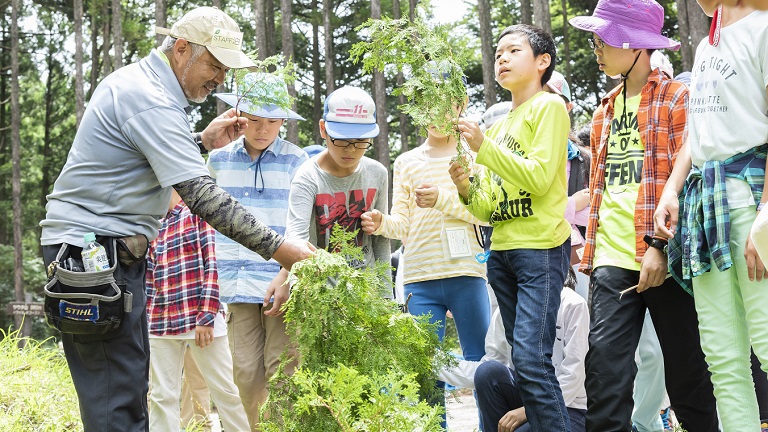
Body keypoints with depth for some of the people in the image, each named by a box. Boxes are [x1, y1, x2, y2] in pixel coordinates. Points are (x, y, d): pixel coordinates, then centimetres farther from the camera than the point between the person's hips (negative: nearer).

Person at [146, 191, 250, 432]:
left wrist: (207, 316, -14)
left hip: (200, 319, -5)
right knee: (162, 396, 5)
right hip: (160, 323, 5)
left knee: (224, 389, 2)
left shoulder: (199, 213, 0)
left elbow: (213, 265, -7)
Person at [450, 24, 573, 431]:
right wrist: (467, 189, -2)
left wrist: (484, 146, -15)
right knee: (522, 360, 6)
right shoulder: (498, 127, 19)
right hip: (502, 252, 8)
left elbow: (540, 177, -13)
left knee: (531, 358, -17)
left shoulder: (549, 106, 0)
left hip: (541, 248, -8)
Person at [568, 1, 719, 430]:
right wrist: (591, 250, 15)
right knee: (606, 367, -7)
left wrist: (661, 245, -16)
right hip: (613, 261, 5)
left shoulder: (677, 98, 0)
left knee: (687, 371, 3)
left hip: (663, 258, -5)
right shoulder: (605, 111, 20)